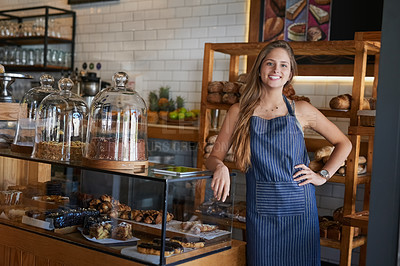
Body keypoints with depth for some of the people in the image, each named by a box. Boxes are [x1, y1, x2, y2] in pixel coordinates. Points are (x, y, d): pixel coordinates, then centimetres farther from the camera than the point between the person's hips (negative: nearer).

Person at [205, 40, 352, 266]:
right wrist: (220, 167, -17)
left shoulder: (301, 111, 3)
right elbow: (215, 156, 5)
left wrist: (323, 175, 3)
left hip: (299, 209, 1)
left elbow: (343, 143, 13)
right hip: (260, 211, 0)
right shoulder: (239, 112, 3)